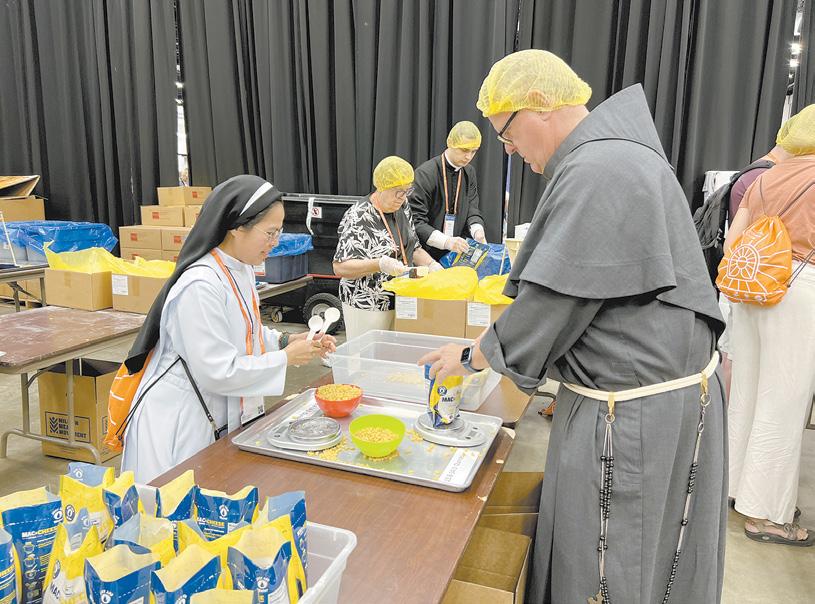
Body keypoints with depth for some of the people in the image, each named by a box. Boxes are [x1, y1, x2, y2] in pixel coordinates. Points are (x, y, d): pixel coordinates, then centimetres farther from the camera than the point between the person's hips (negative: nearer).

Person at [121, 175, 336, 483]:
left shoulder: (241, 270, 2)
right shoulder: (200, 285, -26)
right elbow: (218, 371, -24)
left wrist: (286, 341, 1)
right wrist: (286, 358, -17)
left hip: (221, 416, 9)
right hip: (181, 423, -8)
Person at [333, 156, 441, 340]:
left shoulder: (402, 208, 7)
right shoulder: (359, 218, -17)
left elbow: (413, 247, 18)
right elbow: (340, 267, -20)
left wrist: (432, 266, -1)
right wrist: (380, 264, -32)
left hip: (400, 302, 7)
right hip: (366, 306, -7)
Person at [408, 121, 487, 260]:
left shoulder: (469, 172, 9)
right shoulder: (425, 174, -12)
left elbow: (472, 211, 9)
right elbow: (415, 221, -17)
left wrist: (478, 231, -13)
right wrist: (446, 241, -29)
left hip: (456, 254, 6)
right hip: (426, 255, -6)